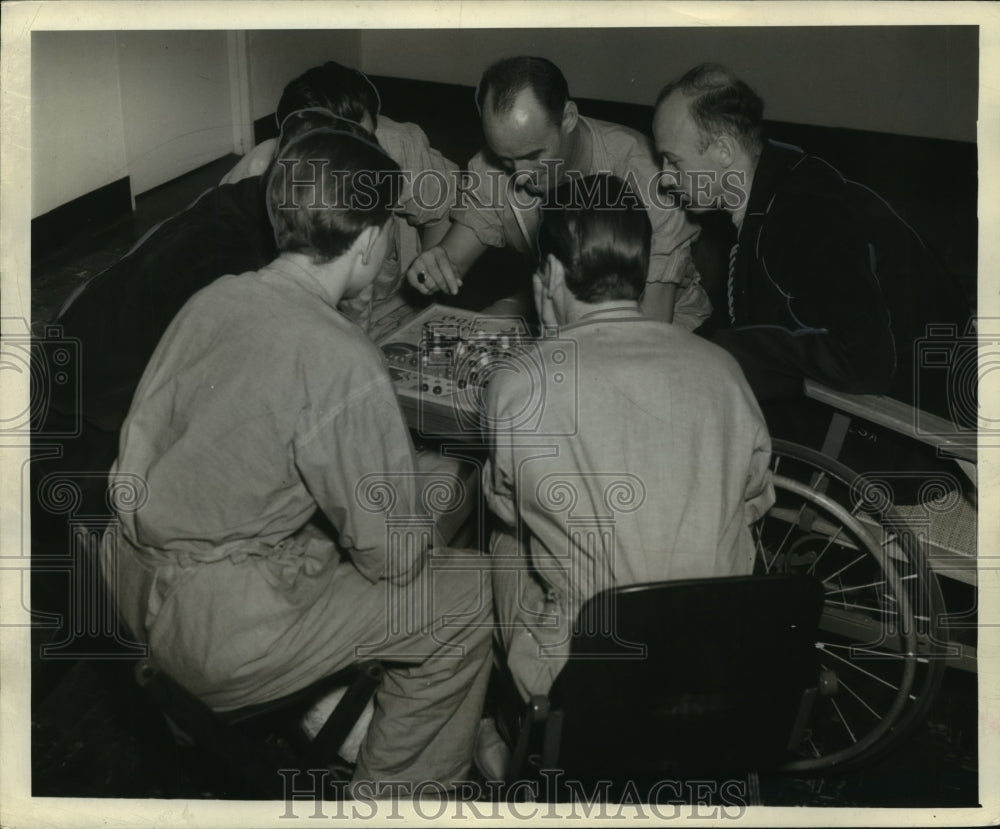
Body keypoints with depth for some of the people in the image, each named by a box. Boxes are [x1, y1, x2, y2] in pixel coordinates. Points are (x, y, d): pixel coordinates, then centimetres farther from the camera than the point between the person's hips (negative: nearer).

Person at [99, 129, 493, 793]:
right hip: (213, 627, -8)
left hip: (129, 576, 8)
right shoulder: (345, 363, -24)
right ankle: (400, 791, 22)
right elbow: (393, 555, -16)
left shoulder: (216, 296, -2)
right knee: (465, 603, 2)